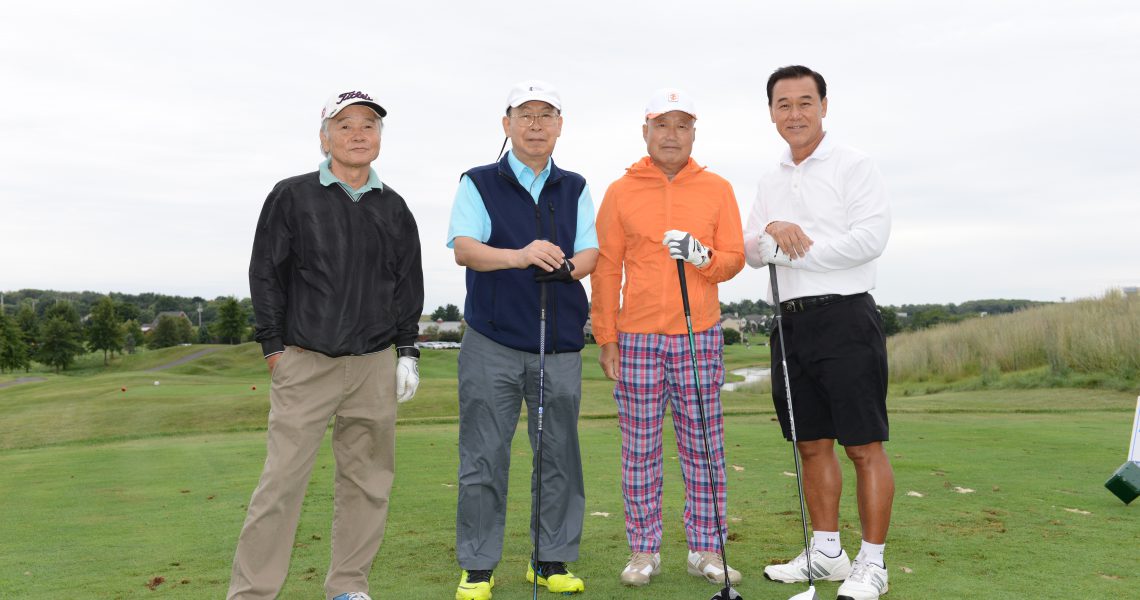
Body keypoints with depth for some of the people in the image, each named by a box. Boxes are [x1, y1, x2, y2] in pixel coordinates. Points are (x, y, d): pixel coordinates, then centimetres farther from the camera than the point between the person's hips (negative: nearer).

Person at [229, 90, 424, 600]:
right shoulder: (292, 196, 3)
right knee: (282, 480, -5)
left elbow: (409, 283, 15)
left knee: (368, 480, 6)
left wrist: (407, 353, 10)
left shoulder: (393, 207, 12)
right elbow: (266, 273, 3)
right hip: (305, 362, -3)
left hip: (375, 365, 3)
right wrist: (273, 347, -2)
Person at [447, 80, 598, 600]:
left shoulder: (575, 188, 14)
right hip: (492, 342, -2)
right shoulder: (479, 183, 5)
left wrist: (568, 265, -18)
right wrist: (519, 256, -28)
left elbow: (590, 252, 6)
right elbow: (464, 248, -9)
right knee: (484, 458, 0)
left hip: (560, 343, 3)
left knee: (559, 455, 6)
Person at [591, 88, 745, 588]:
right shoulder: (620, 191, 6)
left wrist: (701, 256, -14)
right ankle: (643, 551, 15)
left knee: (703, 449, 5)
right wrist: (605, 337, 1)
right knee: (640, 452, 4)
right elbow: (605, 269, 5)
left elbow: (733, 259, 7)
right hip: (636, 339, 0)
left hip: (700, 338, 1)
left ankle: (706, 550, 16)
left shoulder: (717, 189, 8)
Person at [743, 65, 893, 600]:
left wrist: (791, 251, -12)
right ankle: (827, 552, 24)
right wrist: (771, 230, -9)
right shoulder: (770, 181, 17)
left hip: (845, 319, -6)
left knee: (864, 447, -2)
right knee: (812, 444, 12)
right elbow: (751, 251, 14)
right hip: (791, 321, 6)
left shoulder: (853, 166, -3)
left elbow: (871, 237, -15)